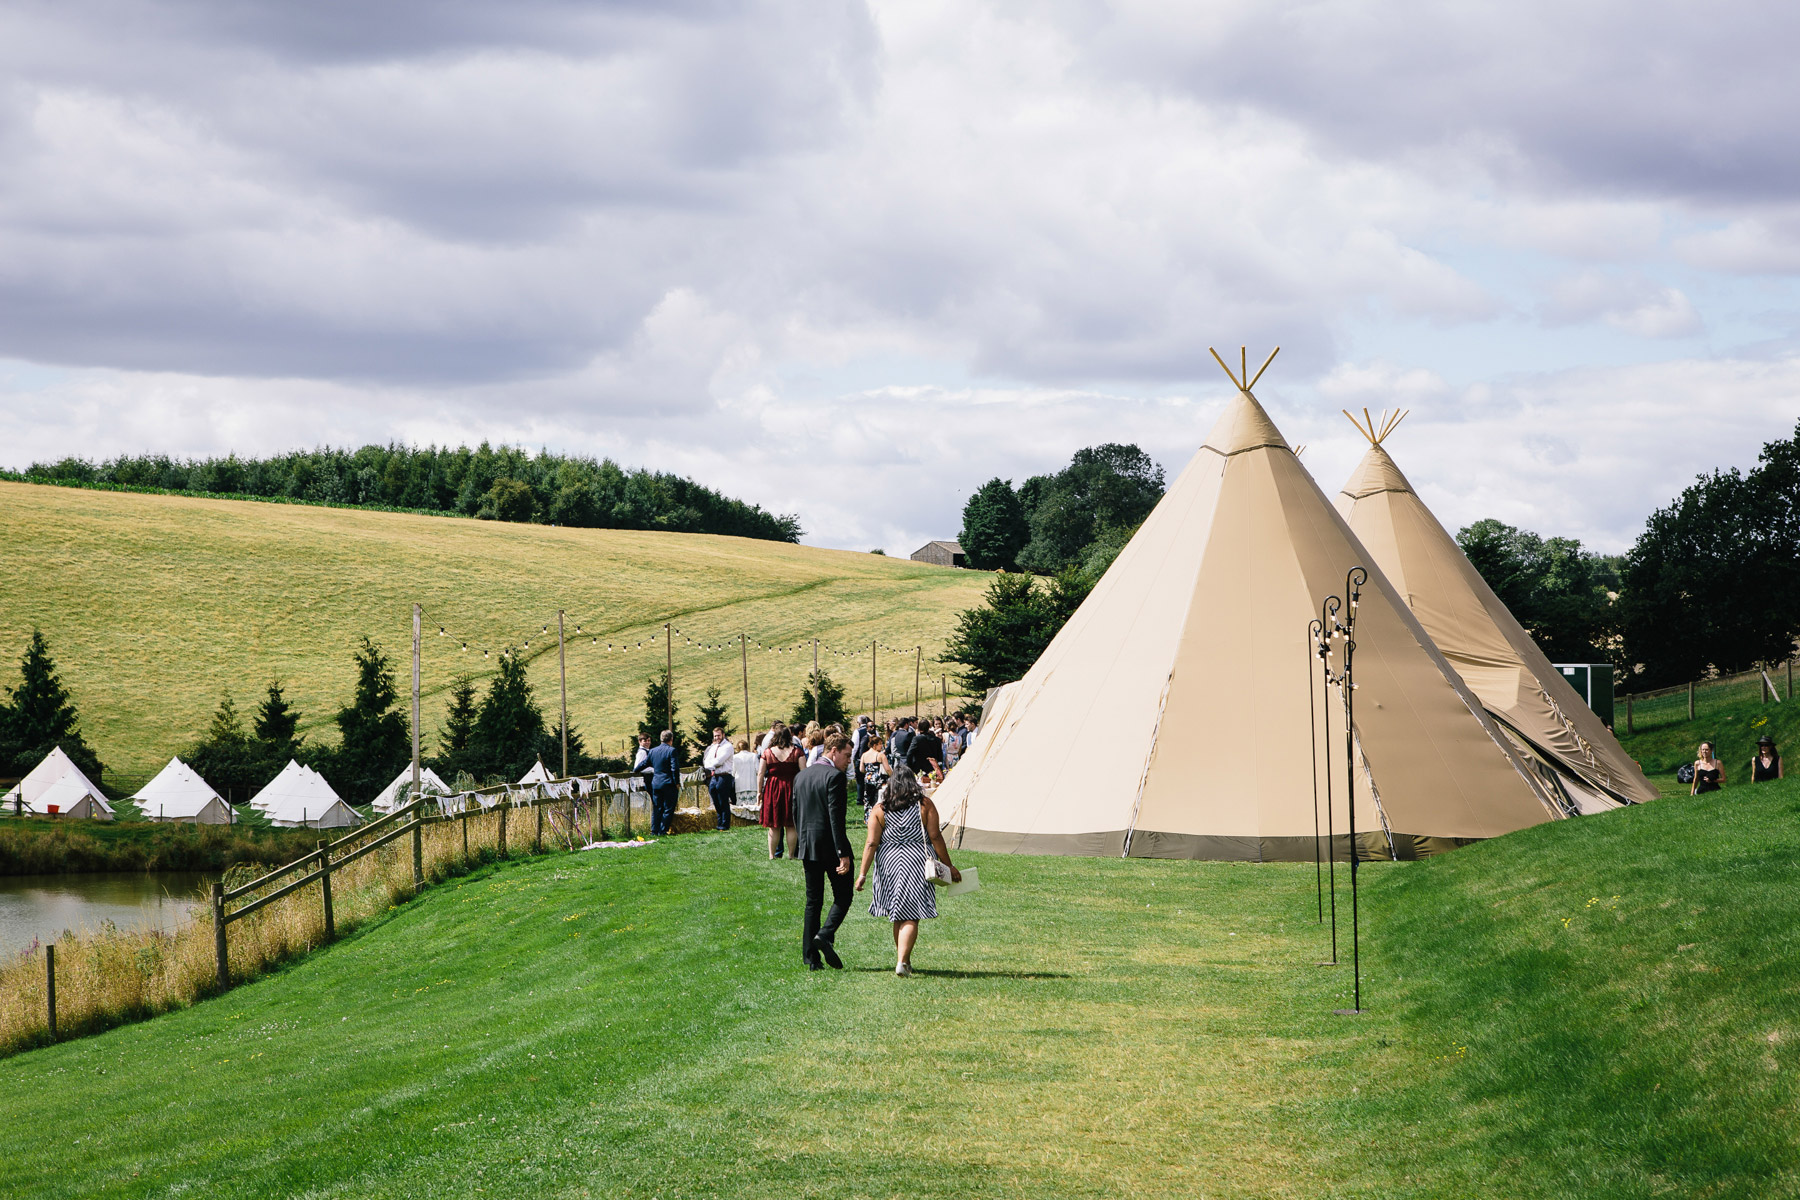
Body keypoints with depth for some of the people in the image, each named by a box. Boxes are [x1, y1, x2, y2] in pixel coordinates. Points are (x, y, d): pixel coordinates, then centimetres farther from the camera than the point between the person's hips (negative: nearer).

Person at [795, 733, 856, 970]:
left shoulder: (801, 776, 11)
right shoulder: (834, 776, -12)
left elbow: (795, 814, 15)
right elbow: (836, 817, -18)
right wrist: (843, 853, -18)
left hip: (808, 847, 7)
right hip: (830, 845, -7)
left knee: (813, 901, 9)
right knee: (842, 897, 4)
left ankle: (810, 957, 6)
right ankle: (825, 935, -17)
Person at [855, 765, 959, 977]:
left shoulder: (880, 809, 1)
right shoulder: (925, 805, -2)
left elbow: (871, 844, -4)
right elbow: (935, 837, -4)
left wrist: (862, 874, -1)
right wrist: (949, 866, 3)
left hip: (888, 864, 2)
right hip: (917, 863, -2)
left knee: (897, 915, 18)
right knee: (910, 917, -3)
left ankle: (903, 958, 29)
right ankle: (902, 961, -17)